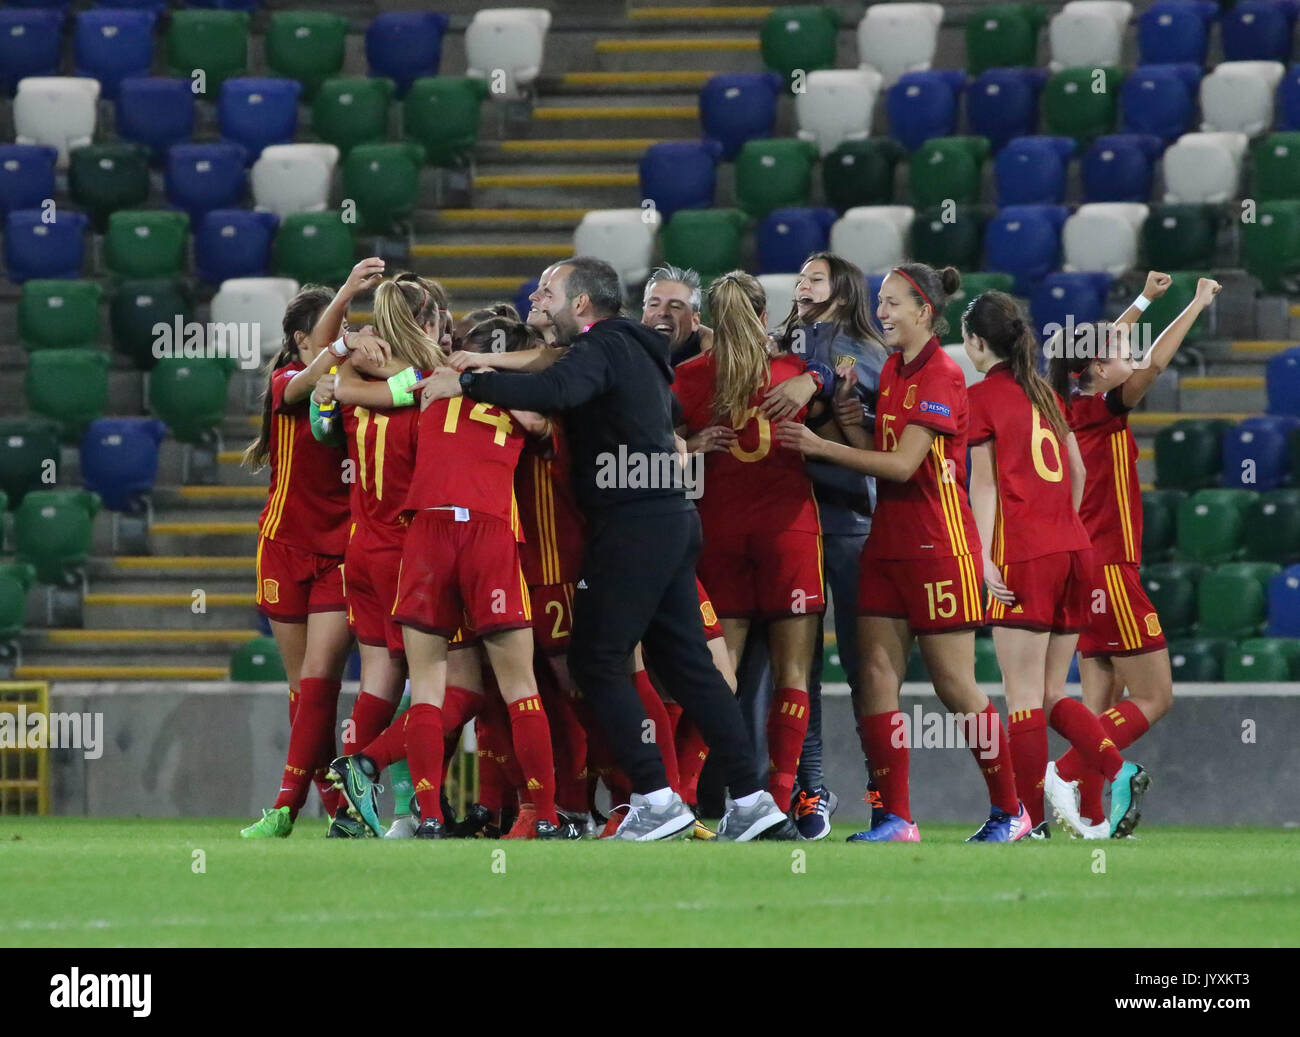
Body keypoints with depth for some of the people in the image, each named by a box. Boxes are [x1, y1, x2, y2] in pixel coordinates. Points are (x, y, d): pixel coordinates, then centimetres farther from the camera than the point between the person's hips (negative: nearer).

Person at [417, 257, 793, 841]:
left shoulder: (602, 348, -10)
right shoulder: (635, 350, 21)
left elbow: (554, 391, -29)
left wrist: (465, 384, -25)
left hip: (632, 525, -9)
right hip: (674, 521, 9)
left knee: (597, 661, -4)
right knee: (686, 662, 9)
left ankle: (655, 797, -8)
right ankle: (750, 799, 6)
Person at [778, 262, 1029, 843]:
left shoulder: (941, 376, -12)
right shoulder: (891, 370, 14)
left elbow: (902, 464, -17)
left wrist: (821, 447, -13)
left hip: (938, 546, -8)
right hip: (887, 544, 8)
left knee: (954, 684, -3)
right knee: (877, 674, -2)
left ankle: (1010, 811, 9)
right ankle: (894, 818, -2)